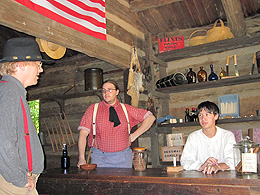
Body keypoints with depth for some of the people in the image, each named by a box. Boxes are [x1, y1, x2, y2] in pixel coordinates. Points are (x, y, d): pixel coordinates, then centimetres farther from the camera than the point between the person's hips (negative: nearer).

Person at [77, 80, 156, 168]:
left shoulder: (126, 109, 6)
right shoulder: (93, 109, 2)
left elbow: (150, 117, 8)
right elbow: (83, 134, -4)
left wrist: (134, 135, 1)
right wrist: (81, 159, -16)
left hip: (123, 158, 2)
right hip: (100, 157, -1)